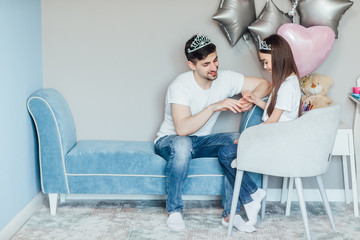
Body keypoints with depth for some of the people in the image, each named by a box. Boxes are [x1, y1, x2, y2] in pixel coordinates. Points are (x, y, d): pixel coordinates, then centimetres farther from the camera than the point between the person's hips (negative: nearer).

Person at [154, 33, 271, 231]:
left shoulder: (225, 78, -8)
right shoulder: (180, 87, -24)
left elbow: (265, 84, -2)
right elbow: (182, 129, -36)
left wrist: (250, 101, -23)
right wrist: (214, 107, -39)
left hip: (202, 141, 5)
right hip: (169, 141, -5)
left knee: (237, 140, -23)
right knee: (182, 144, -41)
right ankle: (174, 211, -24)